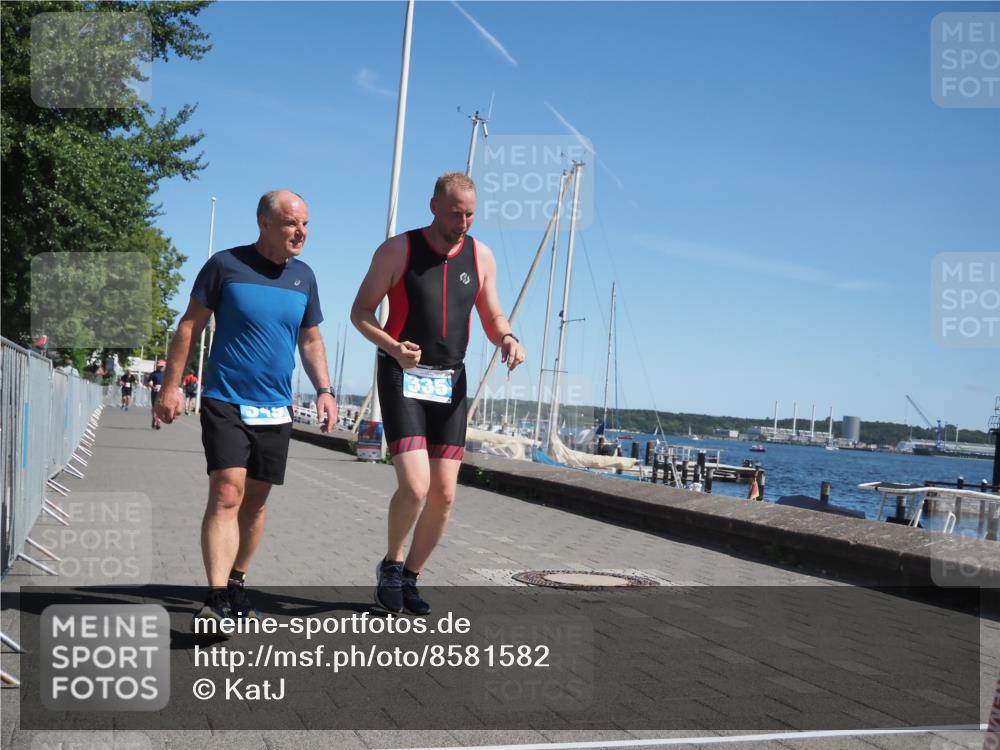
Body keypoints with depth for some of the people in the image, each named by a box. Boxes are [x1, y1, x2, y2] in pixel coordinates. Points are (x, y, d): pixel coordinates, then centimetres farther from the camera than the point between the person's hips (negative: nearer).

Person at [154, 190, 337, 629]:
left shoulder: (303, 277, 8)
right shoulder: (226, 265, -5)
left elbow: (310, 340, 17)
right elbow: (190, 326, -1)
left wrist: (324, 389, 5)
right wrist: (172, 385, -6)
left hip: (275, 410, 5)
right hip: (225, 403, -5)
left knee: (255, 501, 11)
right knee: (226, 494, -16)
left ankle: (236, 585, 27)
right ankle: (216, 599, -19)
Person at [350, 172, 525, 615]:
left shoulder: (480, 256, 6)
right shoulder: (397, 250, -5)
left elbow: (493, 318, 13)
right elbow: (361, 312, -2)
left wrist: (508, 339, -12)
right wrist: (392, 347, -21)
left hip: (451, 381, 4)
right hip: (402, 378, -4)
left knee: (443, 495, 3)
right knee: (414, 486, -17)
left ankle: (410, 578, 23)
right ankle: (391, 564, 12)